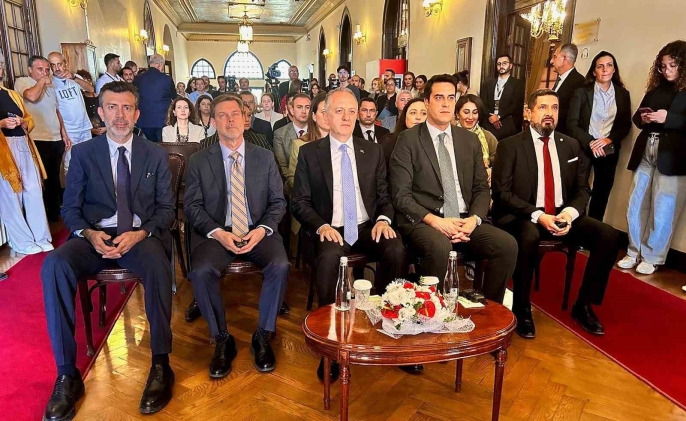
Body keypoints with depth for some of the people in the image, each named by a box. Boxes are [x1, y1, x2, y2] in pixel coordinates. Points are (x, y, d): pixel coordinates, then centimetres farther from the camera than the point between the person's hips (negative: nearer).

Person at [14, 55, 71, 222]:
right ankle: (48, 215, 10)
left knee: (55, 178, 16)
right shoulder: (22, 82, -5)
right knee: (44, 180, 1)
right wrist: (41, 81, -11)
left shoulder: (50, 86, 17)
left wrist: (64, 134, 16)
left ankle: (56, 210, 28)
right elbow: (32, 96, -27)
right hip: (38, 141, -7)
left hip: (56, 139, 7)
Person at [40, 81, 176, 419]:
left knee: (158, 266, -36)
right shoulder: (82, 153, 9)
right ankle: (67, 374, -22)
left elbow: (166, 209, 5)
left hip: (142, 235, -1)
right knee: (54, 265, -31)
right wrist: (89, 234, -15)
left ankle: (160, 365, -22)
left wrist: (139, 234, -15)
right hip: (95, 236, 1)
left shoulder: (156, 155, 9)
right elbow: (70, 208, 7)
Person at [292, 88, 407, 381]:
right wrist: (321, 226, -17)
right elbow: (299, 202, 1)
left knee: (397, 251, -28)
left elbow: (384, 196, 13)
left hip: (368, 228, 3)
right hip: (330, 230, -2)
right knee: (329, 257, -36)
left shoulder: (372, 151, 12)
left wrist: (383, 219, -10)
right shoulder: (309, 153, 4)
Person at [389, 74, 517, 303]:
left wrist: (474, 219, -7)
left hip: (466, 220, 5)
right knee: (439, 247, -35)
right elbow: (401, 194, -7)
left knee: (508, 245, -19)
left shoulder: (470, 140, 15)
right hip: (423, 221, -4)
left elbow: (481, 188, 13)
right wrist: (434, 220, -19)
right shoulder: (408, 139, -1)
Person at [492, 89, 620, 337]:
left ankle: (584, 305, 2)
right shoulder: (510, 146, -3)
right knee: (529, 237, -37)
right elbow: (501, 192, -10)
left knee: (609, 236, -16)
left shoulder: (571, 145, 12)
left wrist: (570, 212, -12)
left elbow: (582, 189, 11)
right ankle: (522, 309, -15)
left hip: (563, 215, 5)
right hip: (523, 217, -5)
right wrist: (538, 215, -21)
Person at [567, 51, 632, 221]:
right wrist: (589, 142, -20)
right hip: (583, 148, -3)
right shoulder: (581, 92, -2)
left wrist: (610, 140, -14)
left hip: (609, 151, 3)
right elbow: (572, 124, -7)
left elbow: (626, 125, 5)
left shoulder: (623, 94, 6)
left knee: (602, 193, 9)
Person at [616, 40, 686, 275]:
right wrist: (642, 118, -5)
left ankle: (652, 258, 14)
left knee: (662, 211, 1)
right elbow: (636, 117, 16)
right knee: (635, 207, 7)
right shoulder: (655, 89, 14)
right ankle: (634, 253, 20)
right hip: (645, 153, 5)